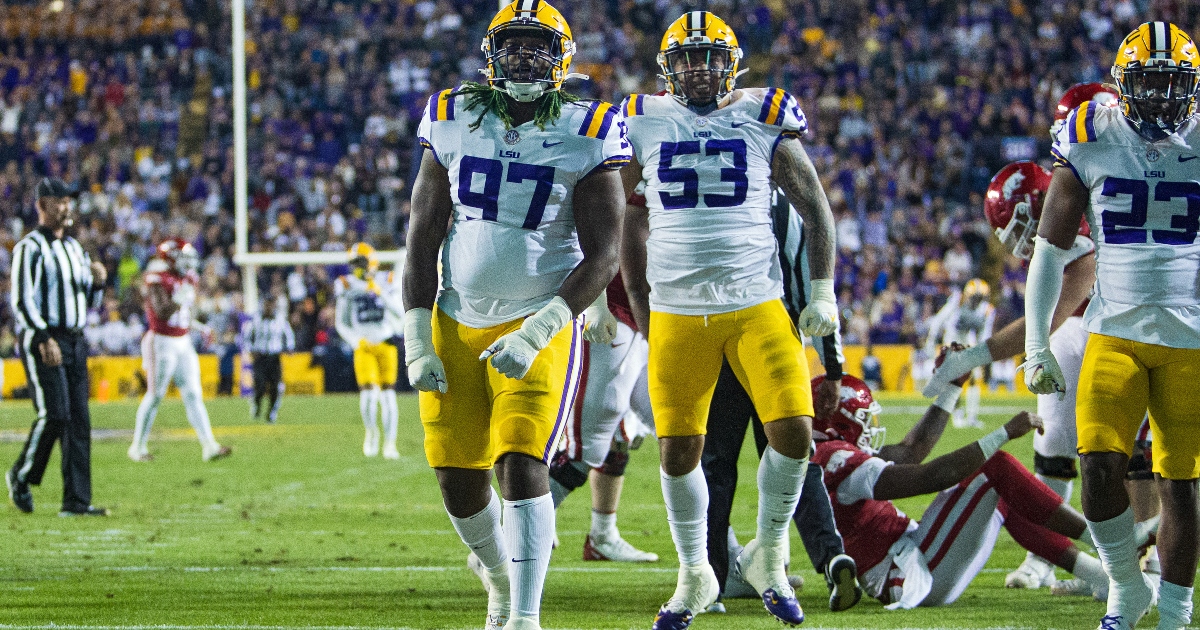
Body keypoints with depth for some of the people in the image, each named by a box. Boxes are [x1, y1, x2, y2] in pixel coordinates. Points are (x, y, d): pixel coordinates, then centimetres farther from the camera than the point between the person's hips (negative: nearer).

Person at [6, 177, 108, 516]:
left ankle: (77, 500, 1)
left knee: (79, 420, 1)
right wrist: (43, 338, -24)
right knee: (55, 414, -14)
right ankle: (21, 476, 8)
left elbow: (89, 303, 23)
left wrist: (97, 282, 2)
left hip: (75, 341, 7)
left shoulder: (74, 248, 19)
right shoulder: (30, 248, -6)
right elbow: (21, 300, -14)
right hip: (43, 342, -7)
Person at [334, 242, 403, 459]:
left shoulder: (386, 282, -1)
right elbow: (341, 322, 8)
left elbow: (401, 314, -9)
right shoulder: (348, 287, 1)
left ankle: (390, 444, 5)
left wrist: (382, 294, -20)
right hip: (364, 348, 0)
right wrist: (355, 341, -8)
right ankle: (371, 431, 17)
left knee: (388, 396, -4)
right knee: (368, 396, -12)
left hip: (386, 345, 0)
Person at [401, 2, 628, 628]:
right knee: (459, 481, 5)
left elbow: (601, 256, -9)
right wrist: (417, 337, 0)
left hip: (540, 325, -4)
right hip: (457, 326, 4)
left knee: (522, 464, -18)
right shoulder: (453, 125, 3)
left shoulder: (584, 138, -6)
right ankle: (501, 579, 33)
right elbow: (422, 240, 7)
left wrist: (537, 333, -19)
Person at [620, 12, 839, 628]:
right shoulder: (645, 125, 5)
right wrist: (641, 310, 13)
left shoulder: (765, 121, 3)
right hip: (676, 315, 1)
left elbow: (814, 207, 8)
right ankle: (694, 576, 21)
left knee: (793, 429, -14)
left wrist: (823, 293, 1)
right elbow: (630, 222, 15)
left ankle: (768, 558, 8)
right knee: (679, 449, 0)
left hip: (757, 306, -1)